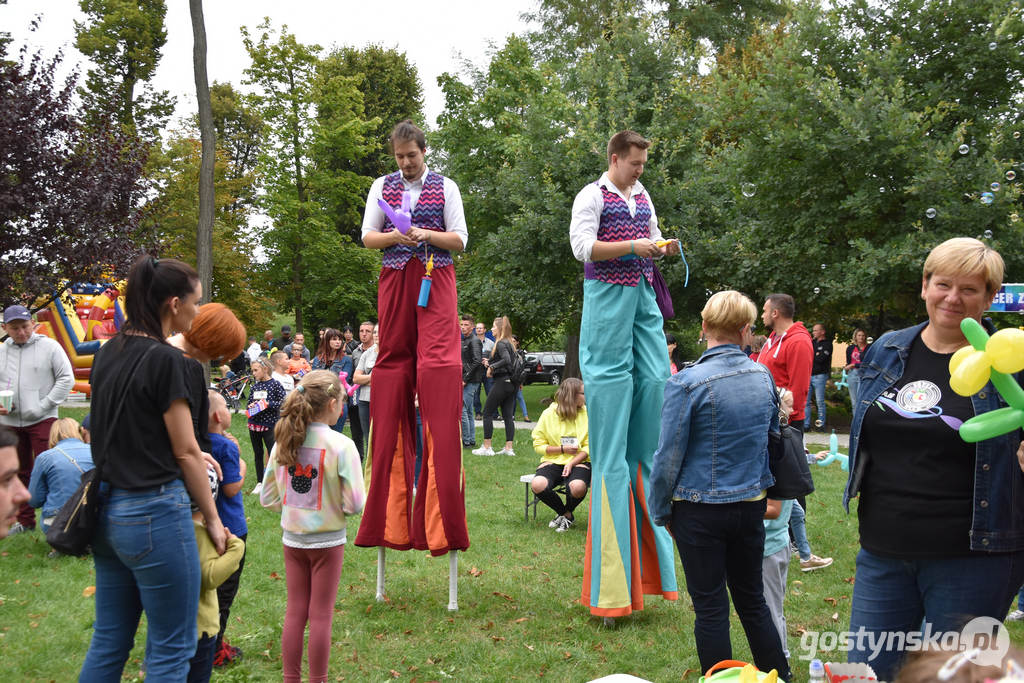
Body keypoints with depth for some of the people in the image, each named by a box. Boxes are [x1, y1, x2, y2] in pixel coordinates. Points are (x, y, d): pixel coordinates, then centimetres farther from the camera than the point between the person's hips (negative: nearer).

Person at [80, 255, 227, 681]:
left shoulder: (107, 353, 9)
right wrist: (213, 519, -1)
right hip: (153, 512, -8)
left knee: (108, 642, 17)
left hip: (107, 509, 8)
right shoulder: (165, 360, -14)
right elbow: (185, 452, -10)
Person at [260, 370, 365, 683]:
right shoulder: (341, 445, -19)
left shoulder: (283, 441, -4)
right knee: (321, 615, 8)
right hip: (327, 540, -4)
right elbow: (354, 504, -19)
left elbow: (268, 498, 2)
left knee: (295, 612, 15)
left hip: (292, 539, 4)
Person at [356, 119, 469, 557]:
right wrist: (395, 237, -11)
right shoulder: (382, 187, 14)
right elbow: (367, 236, 9)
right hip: (395, 280, 3)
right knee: (393, 363, 0)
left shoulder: (445, 187, 8)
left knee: (439, 364, -15)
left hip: (435, 279, -2)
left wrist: (427, 235, -13)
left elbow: (460, 239, 5)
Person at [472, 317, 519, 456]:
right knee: (508, 416, 7)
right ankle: (509, 448, 6)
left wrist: (492, 367, -17)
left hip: (501, 382, -9)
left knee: (487, 413, 0)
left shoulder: (500, 344, -12)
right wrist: (491, 364, 16)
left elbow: (507, 360, -28)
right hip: (511, 383, 9)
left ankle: (487, 448, 0)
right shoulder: (509, 343, 15)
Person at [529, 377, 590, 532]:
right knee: (537, 485, -30)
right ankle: (564, 513, 0)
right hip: (552, 461, 1)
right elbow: (538, 445, 3)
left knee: (577, 487, -35)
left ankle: (566, 515, 3)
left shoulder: (586, 414, 3)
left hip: (578, 462, -1)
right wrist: (562, 449, -9)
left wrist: (571, 463, -14)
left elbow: (589, 447, 1)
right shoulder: (548, 414, 1)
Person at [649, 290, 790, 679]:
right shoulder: (764, 377, 0)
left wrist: (661, 512, 0)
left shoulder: (687, 383, -17)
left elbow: (668, 457, -13)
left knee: (710, 608, 7)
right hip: (751, 506, 5)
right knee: (752, 600, 19)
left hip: (701, 512, -5)